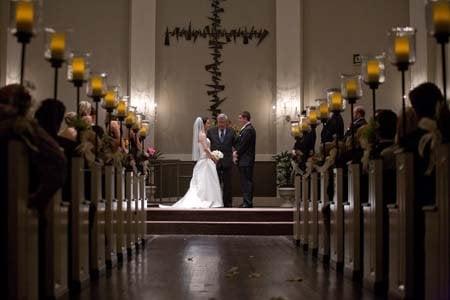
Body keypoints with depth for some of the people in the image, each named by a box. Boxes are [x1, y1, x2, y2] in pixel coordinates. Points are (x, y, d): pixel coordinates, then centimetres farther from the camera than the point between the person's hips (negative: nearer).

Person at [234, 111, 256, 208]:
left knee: (247, 181, -8)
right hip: (244, 160, 10)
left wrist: (237, 153, -4)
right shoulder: (247, 128, 18)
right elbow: (240, 143, 19)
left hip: (246, 160, -10)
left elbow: (243, 144, -18)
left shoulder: (248, 129, -15)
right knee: (245, 181, 12)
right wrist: (236, 152, 5)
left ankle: (248, 203, -6)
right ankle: (247, 201, 16)